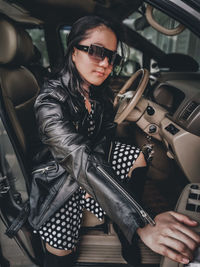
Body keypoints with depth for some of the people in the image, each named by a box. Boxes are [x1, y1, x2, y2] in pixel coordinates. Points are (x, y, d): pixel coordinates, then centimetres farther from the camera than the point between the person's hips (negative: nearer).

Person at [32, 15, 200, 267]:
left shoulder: (101, 93, -7)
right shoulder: (51, 99, -30)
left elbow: (106, 135, 0)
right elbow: (80, 159, -42)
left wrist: (97, 180, -17)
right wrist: (141, 224, -48)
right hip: (60, 175, -5)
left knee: (139, 158, -5)